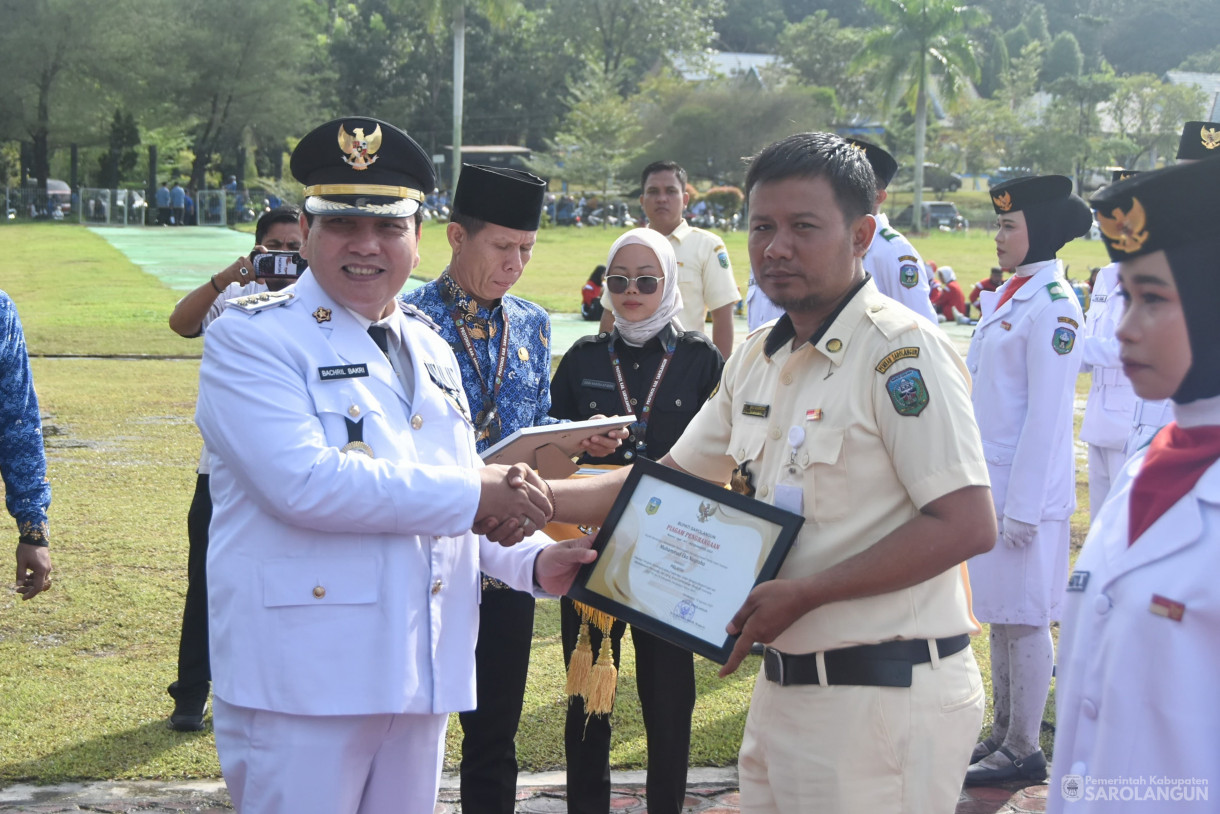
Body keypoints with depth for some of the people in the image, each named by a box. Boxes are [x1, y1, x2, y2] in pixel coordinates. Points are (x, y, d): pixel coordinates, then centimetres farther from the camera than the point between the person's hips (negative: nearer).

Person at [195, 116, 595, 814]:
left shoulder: (430, 348, 17)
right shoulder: (251, 338, -7)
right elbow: (302, 482, -22)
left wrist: (535, 561, 0)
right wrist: (471, 495, -17)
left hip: (421, 674, 7)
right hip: (302, 679, -7)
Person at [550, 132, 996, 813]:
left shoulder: (902, 350, -14)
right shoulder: (756, 361, 12)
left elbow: (968, 525, -20)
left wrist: (803, 594, -20)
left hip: (886, 699, -8)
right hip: (784, 693, 8)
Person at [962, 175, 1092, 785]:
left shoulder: (1052, 305, -16)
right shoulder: (1004, 296, 12)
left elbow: (1047, 413, -18)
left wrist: (1023, 506, -18)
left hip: (1026, 489, -9)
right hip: (989, 482, 9)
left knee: (1024, 619, 0)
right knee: (1000, 614, 15)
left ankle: (1023, 751, 10)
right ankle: (1003, 732, 26)